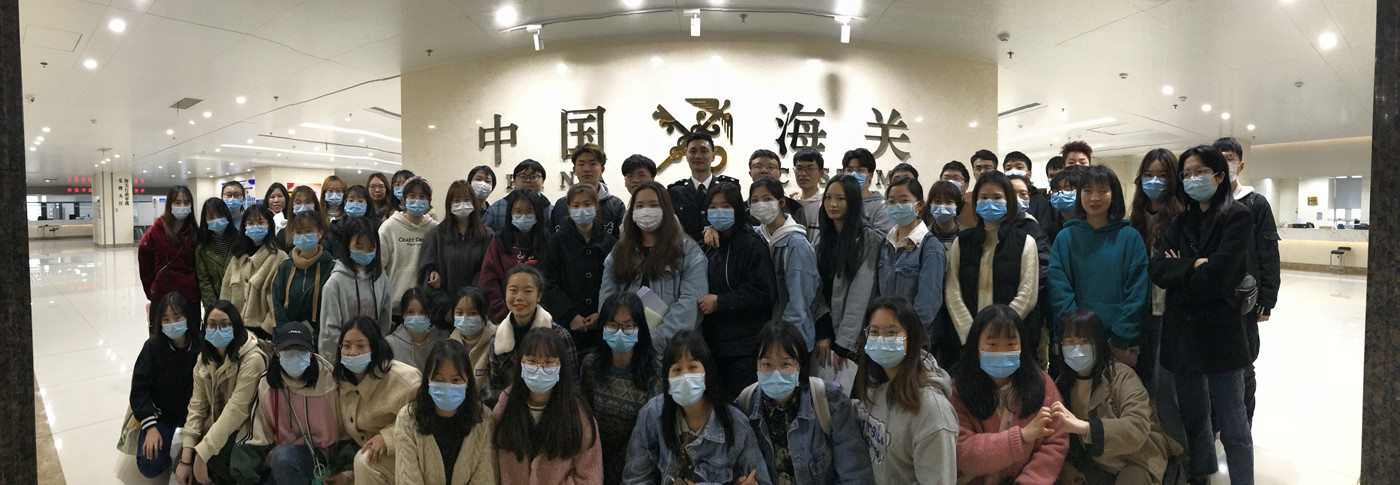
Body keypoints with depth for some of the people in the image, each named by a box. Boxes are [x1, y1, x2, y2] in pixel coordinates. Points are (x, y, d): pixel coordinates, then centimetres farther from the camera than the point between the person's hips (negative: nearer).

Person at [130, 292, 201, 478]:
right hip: (161, 413, 0)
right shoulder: (153, 346, -13)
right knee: (149, 466, -15)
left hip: (193, 413, 0)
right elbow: (139, 389, -10)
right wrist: (150, 427, -17)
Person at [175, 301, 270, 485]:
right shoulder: (205, 359, 1)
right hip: (216, 426, 6)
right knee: (182, 469, -13)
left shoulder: (252, 359, -23)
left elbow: (236, 410, -26)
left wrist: (203, 452, -26)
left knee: (214, 456, -32)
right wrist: (186, 458, -10)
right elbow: (197, 405, -3)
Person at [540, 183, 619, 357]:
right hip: (566, 326, -1)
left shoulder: (610, 242, 8)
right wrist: (571, 315, -12)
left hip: (602, 327, 2)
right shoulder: (556, 241, 4)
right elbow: (548, 285, -3)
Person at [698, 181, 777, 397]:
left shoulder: (752, 244, -9)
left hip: (744, 347, -7)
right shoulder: (711, 246, 15)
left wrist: (720, 302, -15)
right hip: (714, 343, 7)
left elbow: (763, 292, -16)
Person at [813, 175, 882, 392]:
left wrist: (844, 343, -13)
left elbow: (860, 295, -11)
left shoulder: (867, 238, -7)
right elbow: (818, 287, 5)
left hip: (852, 335, -5)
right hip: (826, 329, 5)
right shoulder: (822, 238, 12)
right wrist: (823, 332, -7)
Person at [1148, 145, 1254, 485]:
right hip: (1181, 331, 5)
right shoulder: (1181, 221, 12)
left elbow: (1219, 275, -18)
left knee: (1231, 424, 2)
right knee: (1193, 415, 15)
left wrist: (1179, 271, -4)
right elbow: (1156, 269, -2)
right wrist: (1195, 265, -14)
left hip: (1220, 332, -5)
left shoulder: (1237, 217, -4)